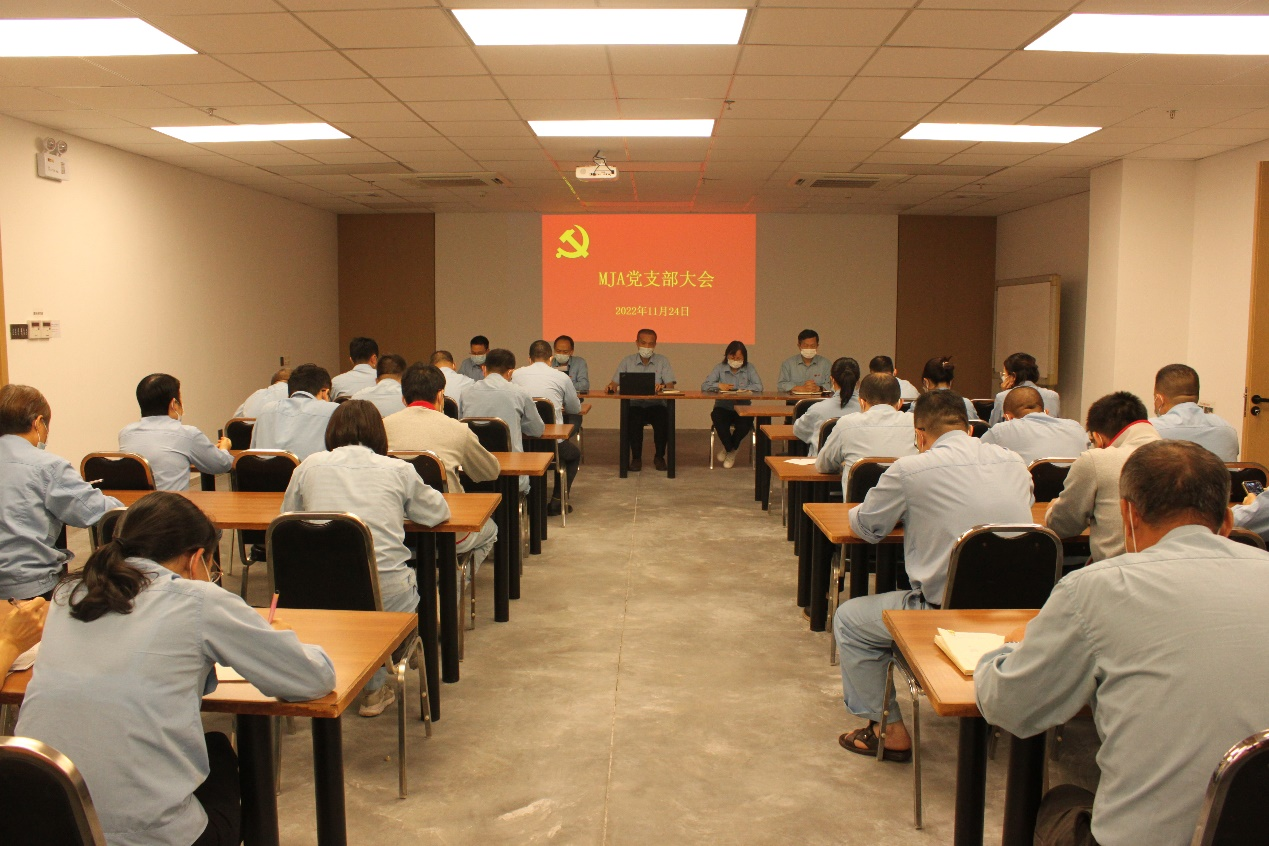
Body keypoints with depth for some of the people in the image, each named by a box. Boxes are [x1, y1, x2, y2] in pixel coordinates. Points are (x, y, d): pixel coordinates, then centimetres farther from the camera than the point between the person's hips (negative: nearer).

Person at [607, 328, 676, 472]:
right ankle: (636, 457, -14)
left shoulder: (663, 361, 7)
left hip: (656, 404, 0)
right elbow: (615, 383, 4)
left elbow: (670, 386, -4)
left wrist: (663, 387, -28)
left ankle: (659, 456, -9)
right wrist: (611, 386, -21)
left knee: (664, 418, -31)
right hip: (634, 404, 0)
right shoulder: (627, 361, 9)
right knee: (634, 419, -33)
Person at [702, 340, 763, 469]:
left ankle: (729, 447, -1)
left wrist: (742, 390, -22)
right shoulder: (719, 368, 5)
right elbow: (704, 386, -5)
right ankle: (730, 448, -7)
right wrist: (719, 385, -23)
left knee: (747, 421, -33)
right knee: (716, 416, -35)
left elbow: (759, 387, -9)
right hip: (723, 408, 0)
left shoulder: (749, 369, 5)